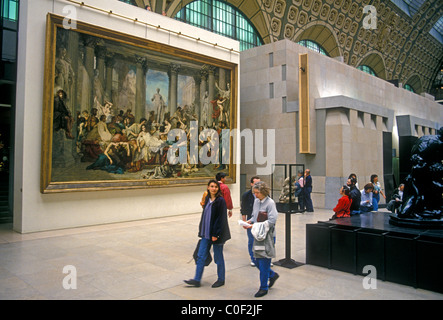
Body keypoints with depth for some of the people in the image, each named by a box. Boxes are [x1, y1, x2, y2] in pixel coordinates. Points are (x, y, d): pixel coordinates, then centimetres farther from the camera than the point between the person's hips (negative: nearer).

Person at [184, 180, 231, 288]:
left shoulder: (220, 201, -14)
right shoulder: (207, 199, 7)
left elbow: (221, 219, -16)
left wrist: (216, 234, -18)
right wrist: (201, 231, 14)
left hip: (216, 234, -7)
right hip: (206, 233, 7)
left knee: (218, 257, 8)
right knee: (201, 256, 9)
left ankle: (221, 280, 25)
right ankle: (197, 280, 19)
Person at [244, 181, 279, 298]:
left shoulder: (270, 203, -13)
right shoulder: (256, 201, 8)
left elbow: (272, 221, -18)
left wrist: (256, 226, -20)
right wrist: (250, 221, -2)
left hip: (267, 236, -7)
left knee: (264, 262, -1)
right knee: (258, 262, 12)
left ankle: (264, 288, 15)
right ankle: (272, 275, 37)